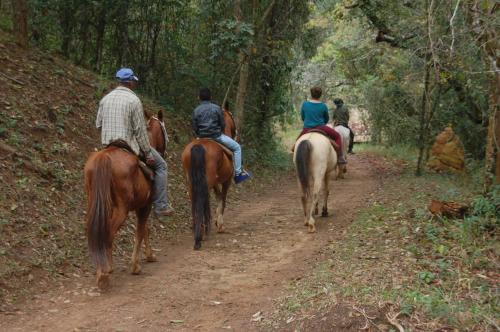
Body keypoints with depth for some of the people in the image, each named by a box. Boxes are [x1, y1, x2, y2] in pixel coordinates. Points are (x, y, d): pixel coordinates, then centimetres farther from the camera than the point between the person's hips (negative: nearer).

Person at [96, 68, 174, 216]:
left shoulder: (105, 99, 5)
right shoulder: (134, 100, -13)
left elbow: (98, 124, 11)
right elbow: (140, 130, -14)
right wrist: (148, 154, -8)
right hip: (129, 146, -6)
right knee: (160, 165, 9)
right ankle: (160, 205, 6)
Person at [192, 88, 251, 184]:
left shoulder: (196, 111, -1)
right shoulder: (216, 108, -6)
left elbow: (194, 127, 1)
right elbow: (223, 124, -2)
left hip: (202, 137, 3)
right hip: (217, 136, -3)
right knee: (236, 147, 11)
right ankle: (238, 173, 7)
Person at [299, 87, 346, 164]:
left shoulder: (305, 104, -2)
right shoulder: (323, 106, -4)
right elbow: (327, 119, 11)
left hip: (307, 129, 2)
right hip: (320, 128, -2)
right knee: (337, 136, 12)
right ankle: (340, 157, 2)